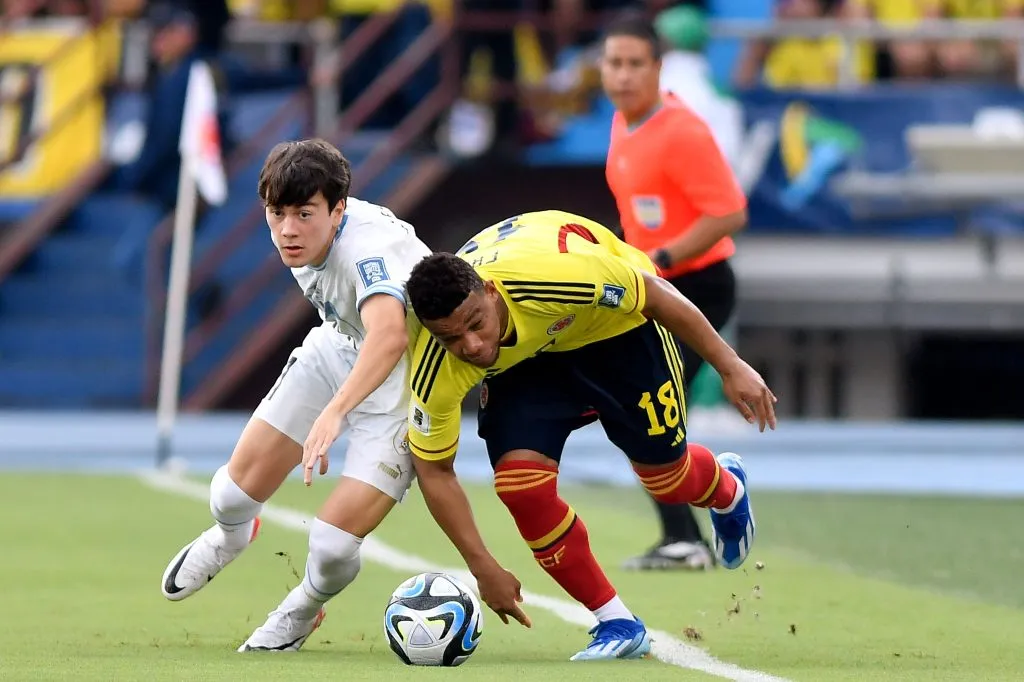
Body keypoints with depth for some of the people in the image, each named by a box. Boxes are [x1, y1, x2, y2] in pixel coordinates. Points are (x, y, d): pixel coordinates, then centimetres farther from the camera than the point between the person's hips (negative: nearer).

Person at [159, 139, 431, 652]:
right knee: (235, 492, 5)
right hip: (339, 349, 7)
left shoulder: (367, 248, -40)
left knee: (332, 547, -16)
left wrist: (334, 413, -72)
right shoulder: (303, 236, -14)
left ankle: (300, 614, 22)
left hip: (408, 378, -7)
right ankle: (230, 536, 45)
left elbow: (390, 334, -60)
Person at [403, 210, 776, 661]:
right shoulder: (436, 371, -33)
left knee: (666, 478, 6)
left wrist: (731, 368, -20)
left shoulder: (554, 275, -44)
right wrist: (484, 569, -20)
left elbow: (655, 293, -26)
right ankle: (617, 624, -1)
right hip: (525, 357, 2)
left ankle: (728, 490, 47)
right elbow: (434, 471, -18)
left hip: (614, 321, -2)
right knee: (521, 481, -19)